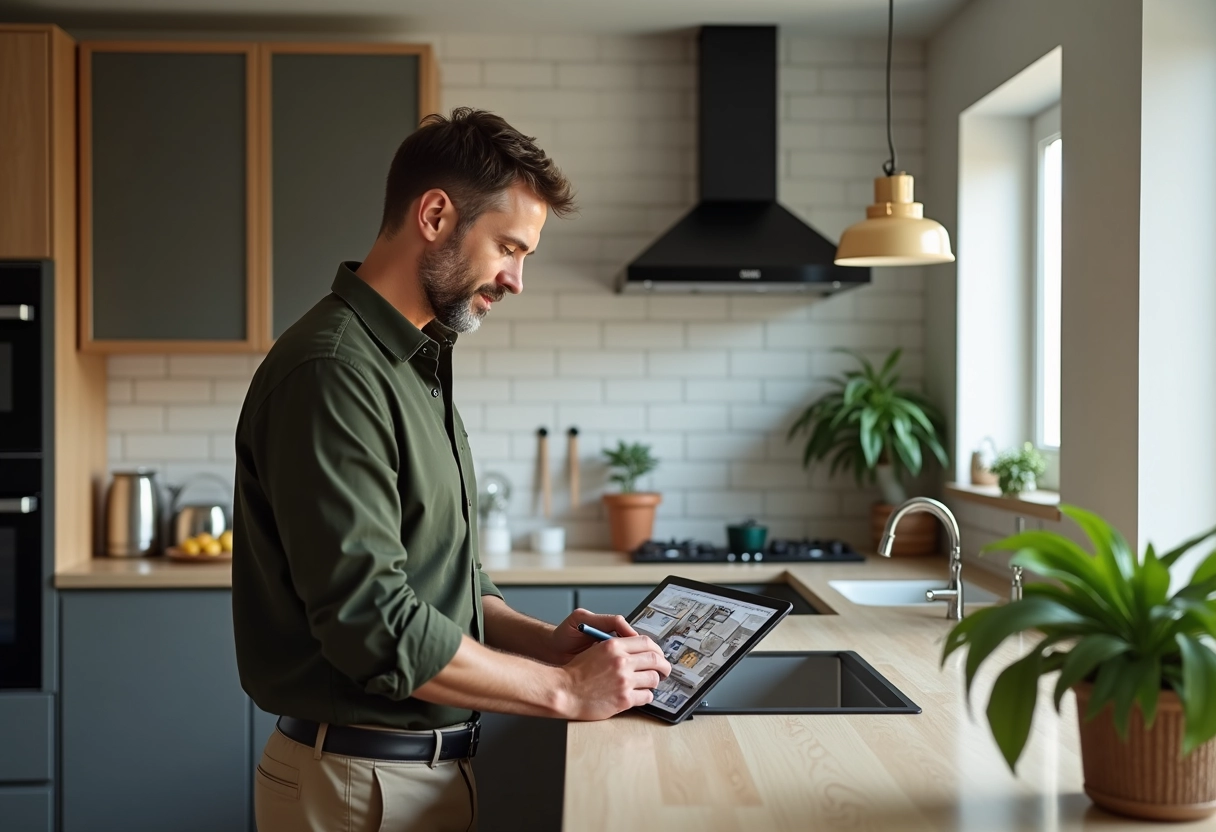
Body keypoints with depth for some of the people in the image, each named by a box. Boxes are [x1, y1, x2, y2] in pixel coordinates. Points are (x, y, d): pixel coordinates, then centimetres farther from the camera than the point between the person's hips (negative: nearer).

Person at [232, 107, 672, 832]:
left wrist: (542, 640, 0)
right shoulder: (333, 372, -21)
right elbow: (375, 624, -25)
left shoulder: (417, 365, 11)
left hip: (431, 762, 9)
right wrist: (564, 688, -17)